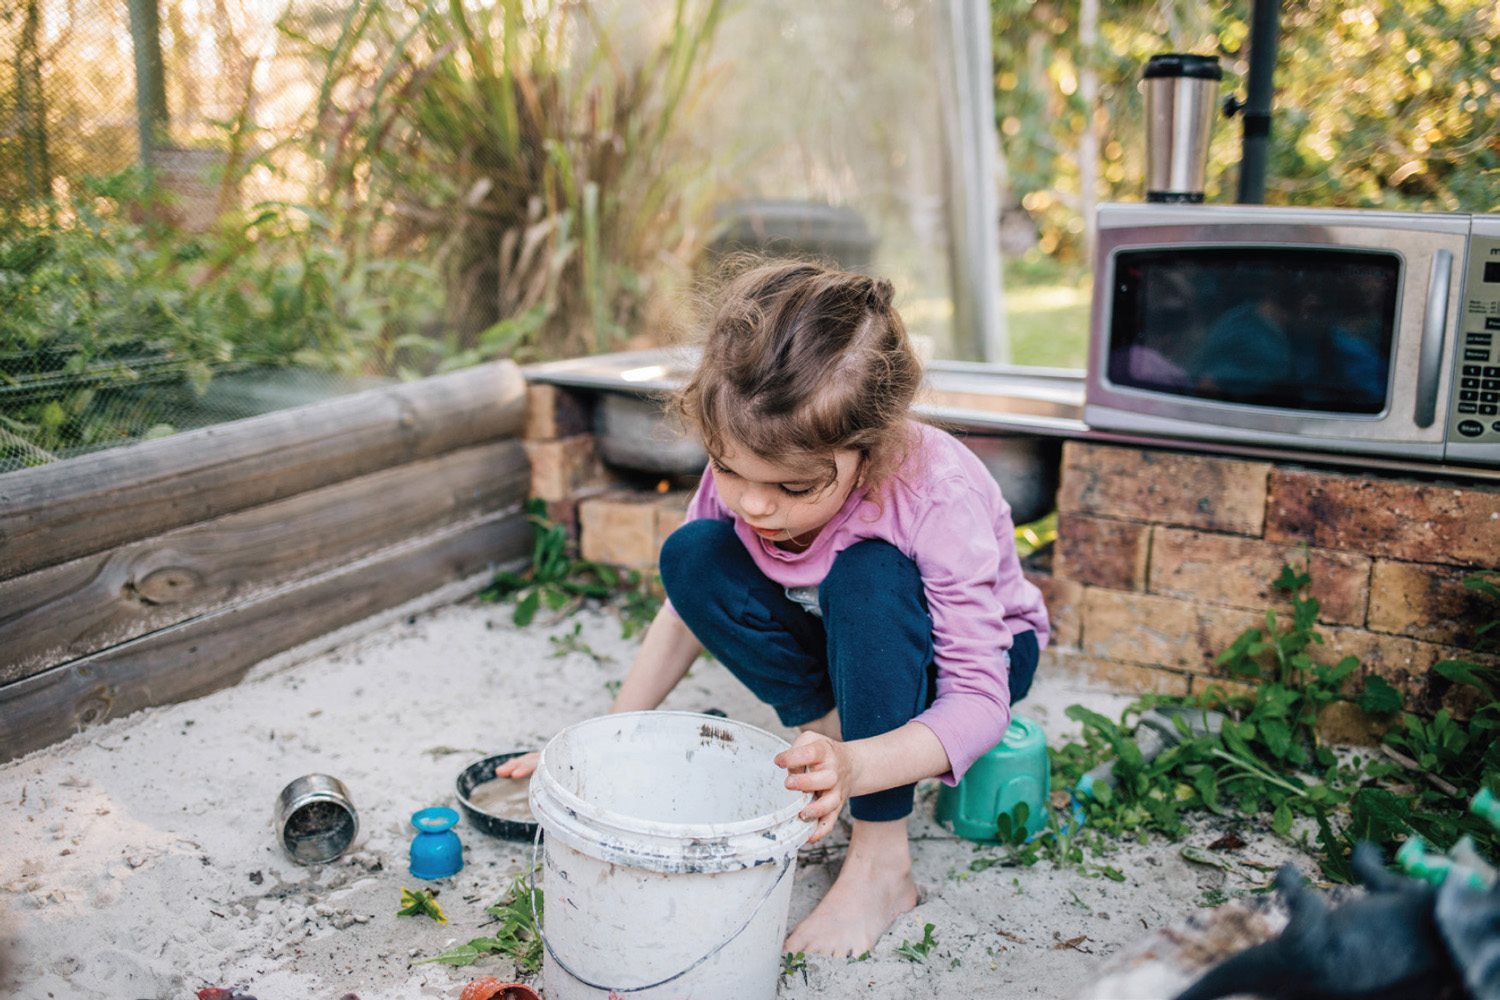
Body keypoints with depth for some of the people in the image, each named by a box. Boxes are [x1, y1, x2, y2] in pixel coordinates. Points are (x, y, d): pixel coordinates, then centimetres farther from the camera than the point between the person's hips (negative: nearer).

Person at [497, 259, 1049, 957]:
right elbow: (689, 608, -7)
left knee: (868, 575, -39)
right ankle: (830, 726, -10)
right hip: (839, 642, 4)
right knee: (692, 557, -21)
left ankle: (881, 865, -28)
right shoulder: (742, 475, -23)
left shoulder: (938, 496, -38)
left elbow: (978, 699, -35)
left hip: (984, 651, -4)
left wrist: (856, 768, -54)